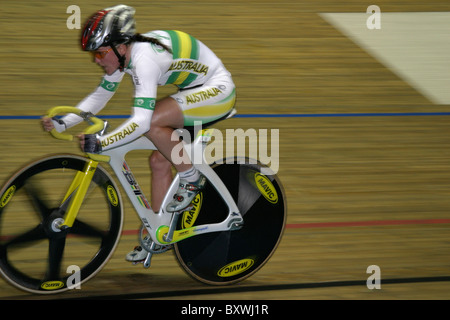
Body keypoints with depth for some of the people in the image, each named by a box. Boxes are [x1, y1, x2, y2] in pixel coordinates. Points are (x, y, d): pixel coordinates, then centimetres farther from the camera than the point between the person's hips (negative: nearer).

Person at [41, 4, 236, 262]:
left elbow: (141, 121, -38)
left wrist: (101, 143, -37)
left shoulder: (145, 58, -30)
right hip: (196, 92, 9)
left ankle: (192, 179, -8)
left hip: (218, 91, -9)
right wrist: (62, 123, -2)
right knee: (159, 160, 6)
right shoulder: (122, 54, -3)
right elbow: (99, 97, 8)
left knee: (152, 124, -28)